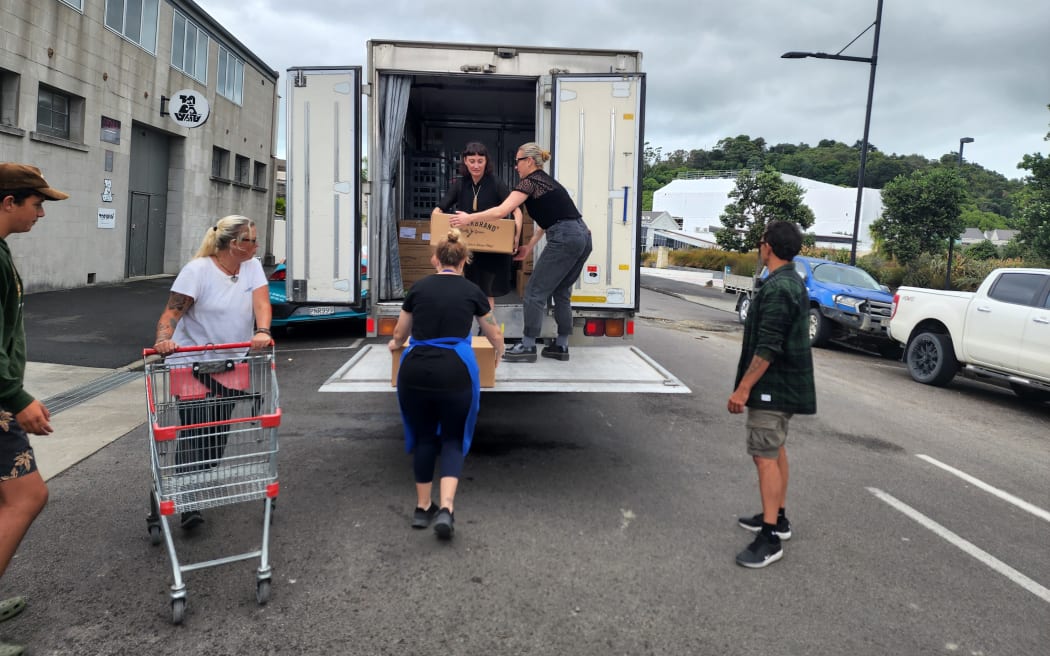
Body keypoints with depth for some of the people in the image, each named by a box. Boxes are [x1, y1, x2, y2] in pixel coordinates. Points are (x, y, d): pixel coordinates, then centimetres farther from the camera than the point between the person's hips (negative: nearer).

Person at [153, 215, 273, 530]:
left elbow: (261, 303, -13)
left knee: (219, 431, 15)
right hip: (193, 363, -5)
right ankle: (189, 502, -7)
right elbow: (172, 311, -21)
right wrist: (163, 339, -40)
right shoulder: (197, 270, -15)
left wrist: (262, 332, -33)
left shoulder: (252, 267, 0)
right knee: (194, 431, -11)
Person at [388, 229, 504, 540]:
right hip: (455, 372, -2)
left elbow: (399, 336, 22)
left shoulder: (419, 288, 10)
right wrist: (499, 351, 45)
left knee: (423, 436, 20)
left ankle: (422, 508, 27)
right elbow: (495, 335, 22)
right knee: (453, 438, 15)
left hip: (415, 371, 2)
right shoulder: (472, 291, 8)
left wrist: (394, 345, 47)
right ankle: (446, 509, -1)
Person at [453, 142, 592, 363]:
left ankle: (527, 347, 4)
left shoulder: (530, 181, -4)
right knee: (561, 292, 16)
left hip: (565, 239, -9)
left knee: (535, 291, -1)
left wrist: (469, 218, -7)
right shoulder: (546, 181, 24)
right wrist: (529, 246, 22)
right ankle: (561, 346, 19)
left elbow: (501, 211, -13)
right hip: (582, 236, 9)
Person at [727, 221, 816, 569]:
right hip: (787, 385, 11)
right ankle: (777, 517, 31)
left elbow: (767, 348, -25)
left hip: (773, 386, -11)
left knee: (765, 456, -9)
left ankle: (770, 538, -6)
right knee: (776, 450, 19)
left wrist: (743, 388, -23)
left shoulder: (777, 289, -21)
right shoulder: (795, 283, 13)